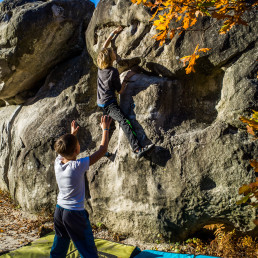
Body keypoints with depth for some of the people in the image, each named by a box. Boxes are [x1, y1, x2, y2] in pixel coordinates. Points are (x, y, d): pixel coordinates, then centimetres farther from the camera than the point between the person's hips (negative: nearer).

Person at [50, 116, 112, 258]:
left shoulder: (58, 161, -7)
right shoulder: (78, 166, -23)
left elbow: (65, 150, 19)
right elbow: (103, 149, -16)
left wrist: (72, 134, 29)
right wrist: (105, 129, -5)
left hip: (59, 210, 7)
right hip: (75, 214, -7)